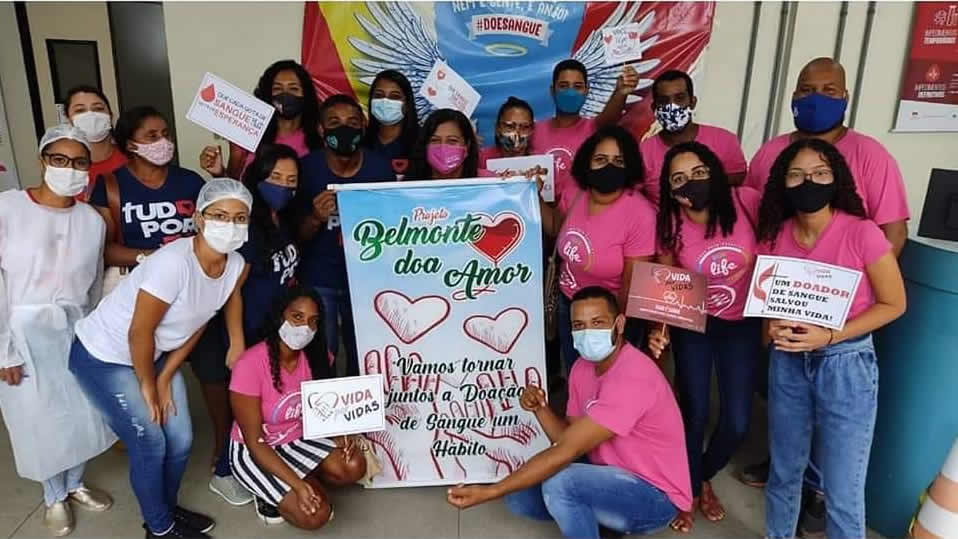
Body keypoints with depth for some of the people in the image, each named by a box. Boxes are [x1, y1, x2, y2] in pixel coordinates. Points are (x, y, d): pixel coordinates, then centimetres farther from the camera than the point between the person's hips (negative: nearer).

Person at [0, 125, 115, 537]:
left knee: (82, 412, 13)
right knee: (40, 418, 10)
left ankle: (75, 484, 39)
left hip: (75, 330, 3)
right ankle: (54, 497, 34)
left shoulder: (93, 220, -1)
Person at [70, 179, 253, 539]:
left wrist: (164, 379, -1)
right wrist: (147, 385, -11)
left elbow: (197, 325, -2)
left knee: (181, 441, 10)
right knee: (150, 443, -1)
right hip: (103, 357, -6)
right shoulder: (174, 262, -34)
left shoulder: (235, 266, -13)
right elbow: (139, 333, -25)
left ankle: (167, 510, 36)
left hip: (156, 354, 7)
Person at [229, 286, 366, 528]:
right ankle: (270, 494, 9)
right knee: (316, 514, -20)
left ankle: (285, 486, 6)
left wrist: (338, 434, -17)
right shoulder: (250, 365, -27)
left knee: (354, 467, -18)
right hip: (252, 451, -6)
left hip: (298, 440, 6)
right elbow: (255, 441, -22)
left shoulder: (316, 356, -10)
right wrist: (297, 484, -29)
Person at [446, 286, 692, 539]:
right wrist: (540, 408, -17)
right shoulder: (583, 367, -1)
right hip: (614, 478, 8)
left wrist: (489, 492, -30)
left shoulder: (632, 377, -30)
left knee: (558, 483, -30)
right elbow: (569, 439, 2)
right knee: (518, 495, 0)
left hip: (656, 496, -8)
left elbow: (566, 451, -32)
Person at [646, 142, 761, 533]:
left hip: (743, 326, 1)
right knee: (695, 414, 3)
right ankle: (689, 492, 31)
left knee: (737, 423, 4)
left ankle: (706, 478, 37)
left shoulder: (748, 202, -18)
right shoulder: (670, 225, -15)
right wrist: (660, 328, -26)